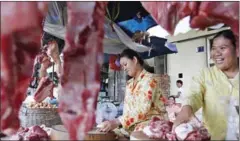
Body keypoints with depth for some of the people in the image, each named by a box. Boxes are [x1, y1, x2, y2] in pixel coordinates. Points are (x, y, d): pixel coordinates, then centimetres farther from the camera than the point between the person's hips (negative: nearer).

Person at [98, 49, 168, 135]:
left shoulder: (149, 79, -13)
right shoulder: (129, 83, 12)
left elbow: (142, 109, -25)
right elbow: (127, 107, 8)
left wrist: (117, 122, -32)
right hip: (136, 123, 7)